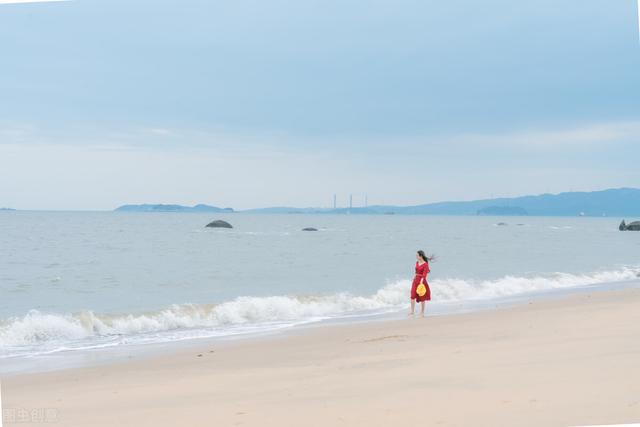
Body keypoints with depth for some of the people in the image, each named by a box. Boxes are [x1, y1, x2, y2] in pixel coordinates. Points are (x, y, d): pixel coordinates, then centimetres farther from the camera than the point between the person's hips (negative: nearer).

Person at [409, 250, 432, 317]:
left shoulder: (425, 264, -13)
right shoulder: (417, 262, 7)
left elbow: (424, 274, -19)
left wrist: (421, 281, -29)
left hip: (422, 281, -6)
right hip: (415, 280, 6)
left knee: (422, 297, 4)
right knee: (413, 296, -4)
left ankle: (422, 312, 14)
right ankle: (412, 311, 0)